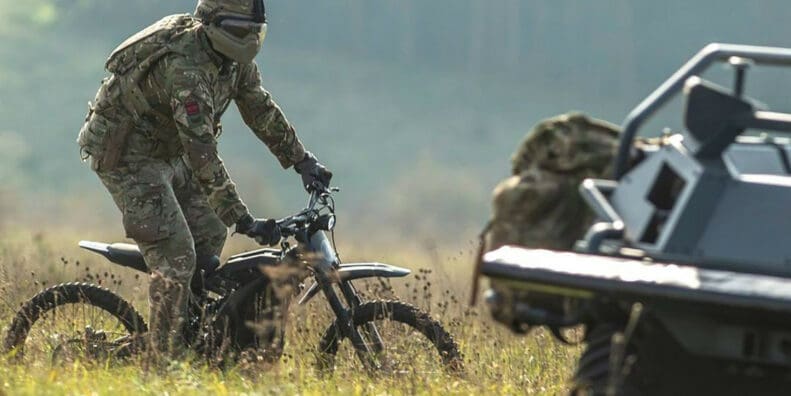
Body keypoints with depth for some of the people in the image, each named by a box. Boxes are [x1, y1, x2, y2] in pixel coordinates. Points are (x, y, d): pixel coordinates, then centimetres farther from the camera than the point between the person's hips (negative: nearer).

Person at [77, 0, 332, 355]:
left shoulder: (235, 59, -5)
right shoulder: (186, 71, -34)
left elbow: (260, 109, 10)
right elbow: (203, 156, -36)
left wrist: (303, 162, 8)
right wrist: (244, 221, -36)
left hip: (167, 152, 10)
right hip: (125, 155, -10)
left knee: (210, 237, 11)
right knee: (176, 257, -16)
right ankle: (164, 358, -11)